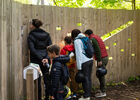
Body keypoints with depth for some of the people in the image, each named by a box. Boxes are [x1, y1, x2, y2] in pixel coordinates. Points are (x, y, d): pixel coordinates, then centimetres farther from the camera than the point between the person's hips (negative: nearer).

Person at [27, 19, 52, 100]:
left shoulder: (31, 36, -6)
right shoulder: (46, 35, 6)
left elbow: (32, 50, -15)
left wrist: (41, 58, -14)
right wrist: (47, 58, -4)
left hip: (36, 61, -3)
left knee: (37, 81, 4)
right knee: (47, 80, 11)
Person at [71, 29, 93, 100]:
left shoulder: (77, 41, -6)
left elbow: (78, 53, -12)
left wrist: (79, 66, -11)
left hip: (84, 62, -7)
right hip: (90, 60, 8)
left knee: (85, 79, 0)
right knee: (88, 78, 13)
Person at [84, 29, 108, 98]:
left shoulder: (92, 39, -9)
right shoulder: (97, 37, 20)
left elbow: (98, 49, -19)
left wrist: (99, 60, -20)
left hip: (101, 59, -9)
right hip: (105, 57, 9)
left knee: (100, 75, -4)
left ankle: (103, 92, 1)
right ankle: (102, 90, 21)